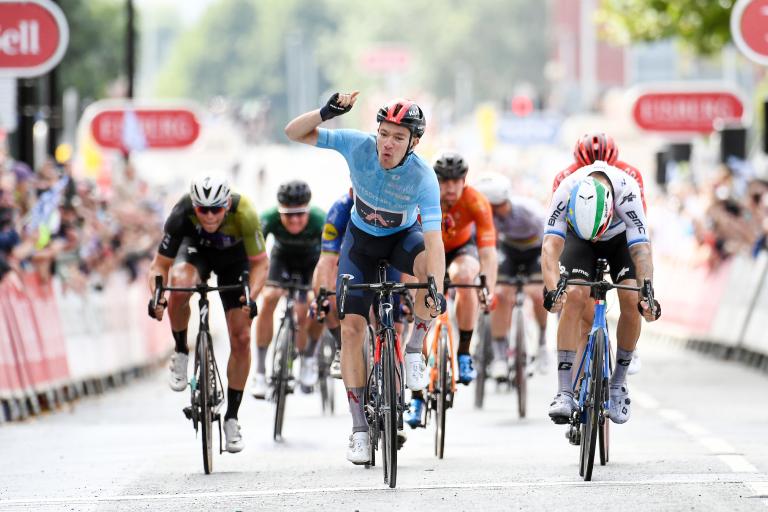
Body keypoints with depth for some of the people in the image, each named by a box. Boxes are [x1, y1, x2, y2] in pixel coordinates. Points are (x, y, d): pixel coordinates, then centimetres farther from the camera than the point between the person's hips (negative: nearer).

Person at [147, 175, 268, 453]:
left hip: (234, 257, 0)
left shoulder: (243, 214, -37)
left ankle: (232, 418, 7)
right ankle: (181, 353, -11)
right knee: (180, 284, -37)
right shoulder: (182, 214, -35)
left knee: (241, 338, -7)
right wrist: (156, 296, -45)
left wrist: (251, 297, -43)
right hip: (196, 249, 0)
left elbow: (259, 263, -25)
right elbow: (160, 264, -26)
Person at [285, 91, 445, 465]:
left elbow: (433, 239, -40)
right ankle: (359, 428, -2)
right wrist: (327, 111, -43)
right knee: (351, 326, -10)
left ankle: (415, 349, -15)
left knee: (429, 264, -38)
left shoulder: (422, 176, -32)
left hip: (404, 235, -2)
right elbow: (294, 132, -24)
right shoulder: (359, 146, -27)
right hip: (362, 238, 2)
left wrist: (436, 293, -52)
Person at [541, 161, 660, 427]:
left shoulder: (627, 191, -40)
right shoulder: (565, 192, -38)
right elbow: (551, 245, -44)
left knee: (631, 300, -20)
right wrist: (552, 289, -60)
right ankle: (565, 392, -22)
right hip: (579, 237, 0)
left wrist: (647, 293, -57)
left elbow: (641, 248, -44)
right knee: (574, 297, -22)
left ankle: (618, 383, 0)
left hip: (621, 238, 0)